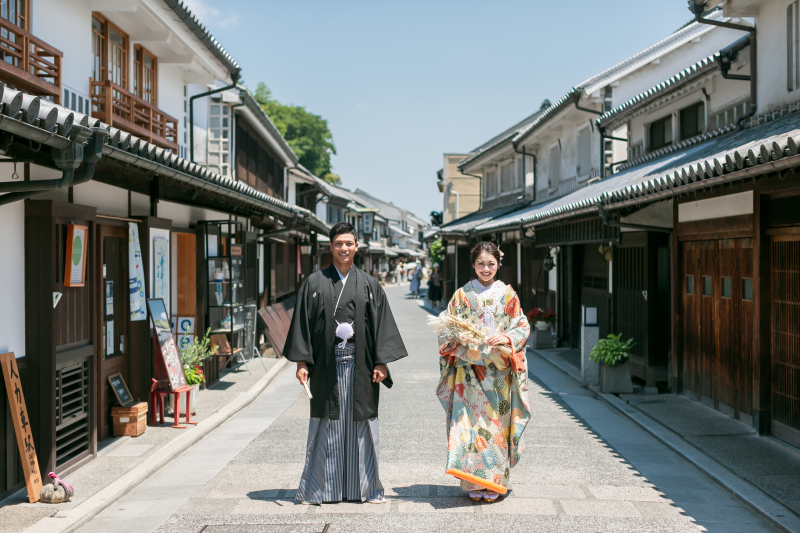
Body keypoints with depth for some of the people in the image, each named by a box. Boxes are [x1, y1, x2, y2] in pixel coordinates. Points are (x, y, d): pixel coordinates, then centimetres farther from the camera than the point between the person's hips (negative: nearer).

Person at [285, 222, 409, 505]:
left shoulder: (369, 285, 7)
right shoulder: (314, 283, 5)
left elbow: (382, 325, 4)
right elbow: (302, 323, 2)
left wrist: (382, 362, -4)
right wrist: (302, 361, -5)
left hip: (360, 363, 1)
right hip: (326, 363, -1)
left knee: (360, 423, 6)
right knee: (326, 424, 4)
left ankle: (364, 487, 17)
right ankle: (317, 489, 14)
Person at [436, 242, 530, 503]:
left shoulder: (508, 295, 8)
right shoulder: (462, 295, 7)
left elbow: (522, 326, 6)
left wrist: (508, 338, -13)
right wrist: (460, 339, -13)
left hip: (499, 371, 0)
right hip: (468, 370, 0)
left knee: (496, 423, 1)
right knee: (469, 422, -5)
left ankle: (493, 482, 11)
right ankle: (474, 483, 4)